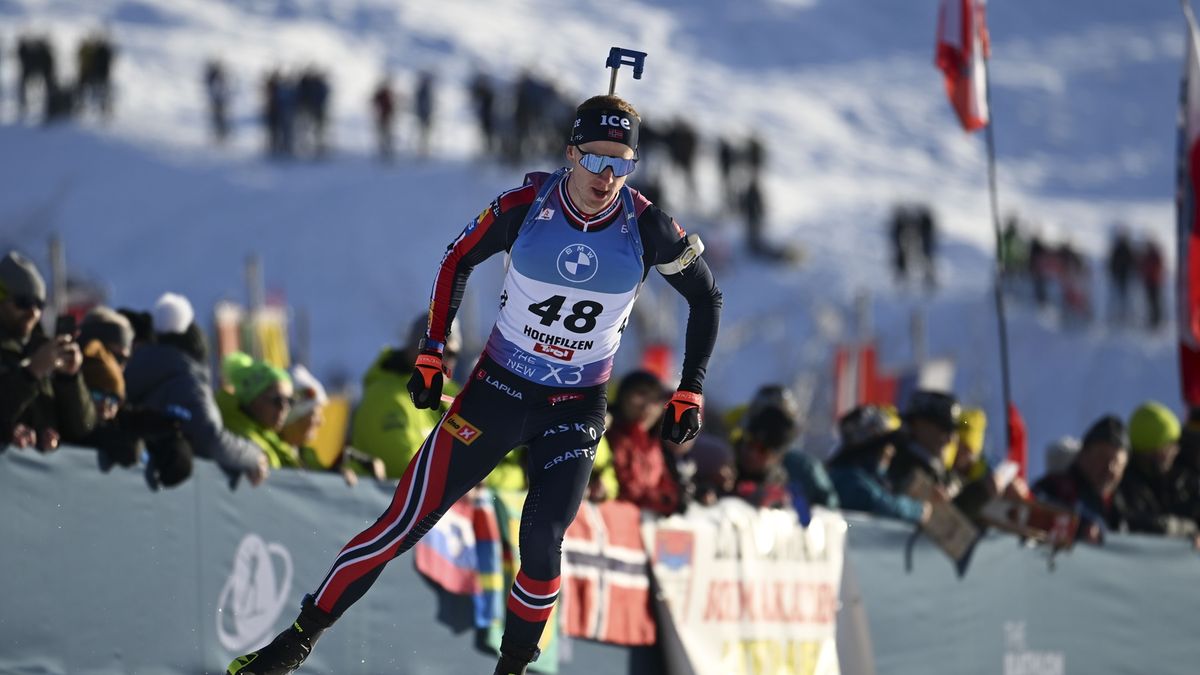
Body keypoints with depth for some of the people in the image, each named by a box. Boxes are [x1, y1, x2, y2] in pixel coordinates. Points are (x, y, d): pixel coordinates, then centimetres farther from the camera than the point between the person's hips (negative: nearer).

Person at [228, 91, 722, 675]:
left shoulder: (646, 228, -13)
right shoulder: (525, 206, -14)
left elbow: (707, 298, 4)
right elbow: (457, 261, 4)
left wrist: (689, 393, 1)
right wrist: (432, 354, 2)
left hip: (576, 411, 0)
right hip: (497, 387, 0)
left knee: (541, 540, -17)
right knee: (407, 521, -5)